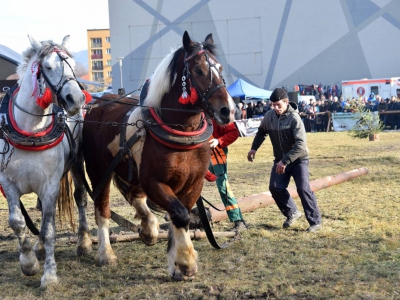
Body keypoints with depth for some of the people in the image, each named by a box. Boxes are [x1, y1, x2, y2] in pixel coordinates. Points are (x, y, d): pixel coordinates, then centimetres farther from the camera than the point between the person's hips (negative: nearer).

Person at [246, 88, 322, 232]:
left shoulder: (294, 118, -23)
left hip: (298, 159, -6)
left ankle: (315, 222, -5)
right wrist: (254, 148, 5)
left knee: (303, 189, -14)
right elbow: (261, 132, 17)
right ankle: (292, 213, 19)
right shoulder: (269, 116, -6)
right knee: (275, 188, -2)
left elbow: (301, 144, -31)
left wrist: (285, 161, -34)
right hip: (280, 160, 6)